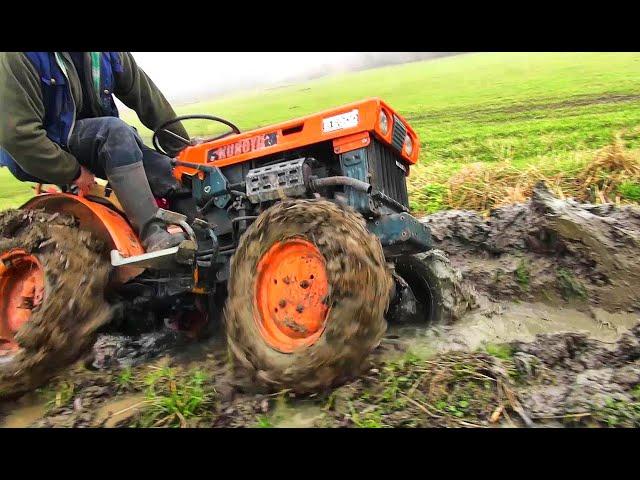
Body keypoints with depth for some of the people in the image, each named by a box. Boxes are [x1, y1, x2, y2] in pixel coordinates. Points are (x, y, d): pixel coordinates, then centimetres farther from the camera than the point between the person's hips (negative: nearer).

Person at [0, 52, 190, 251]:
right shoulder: (17, 56, -20)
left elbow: (146, 95, 0)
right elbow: (17, 134, -24)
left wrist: (182, 146, 1)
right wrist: (73, 171, -22)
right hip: (42, 155, -6)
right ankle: (153, 235, -38)